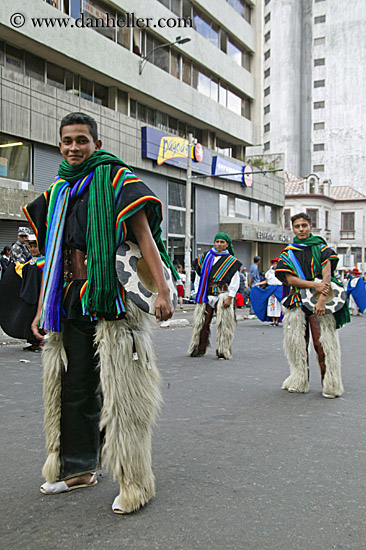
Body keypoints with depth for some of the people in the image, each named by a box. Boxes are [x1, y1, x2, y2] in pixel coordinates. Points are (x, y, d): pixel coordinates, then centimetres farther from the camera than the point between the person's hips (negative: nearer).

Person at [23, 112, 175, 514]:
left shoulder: (117, 180, 0)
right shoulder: (58, 192, 19)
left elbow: (145, 237, -9)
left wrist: (162, 290, -21)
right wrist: (41, 310, 18)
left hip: (113, 300, -6)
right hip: (70, 304, 7)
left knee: (120, 391, -6)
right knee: (74, 386, 12)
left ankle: (134, 482, 2)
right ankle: (78, 468, 27)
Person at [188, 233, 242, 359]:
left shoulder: (231, 261, 4)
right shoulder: (206, 257, 14)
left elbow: (235, 281, 0)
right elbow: (201, 274, 24)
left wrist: (230, 297, -10)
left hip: (222, 294, -3)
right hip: (207, 294, 3)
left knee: (223, 323, -6)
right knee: (203, 322, 2)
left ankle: (223, 350, 0)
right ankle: (200, 349, 10)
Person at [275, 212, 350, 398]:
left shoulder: (321, 248, 4)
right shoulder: (287, 253, 10)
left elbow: (327, 275, -8)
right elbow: (289, 279, -2)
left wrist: (321, 300, -21)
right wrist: (314, 284, -16)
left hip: (320, 301, -2)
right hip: (297, 301, 2)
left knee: (322, 343, -9)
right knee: (297, 344, 2)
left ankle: (330, 384, -3)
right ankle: (299, 382, 13)